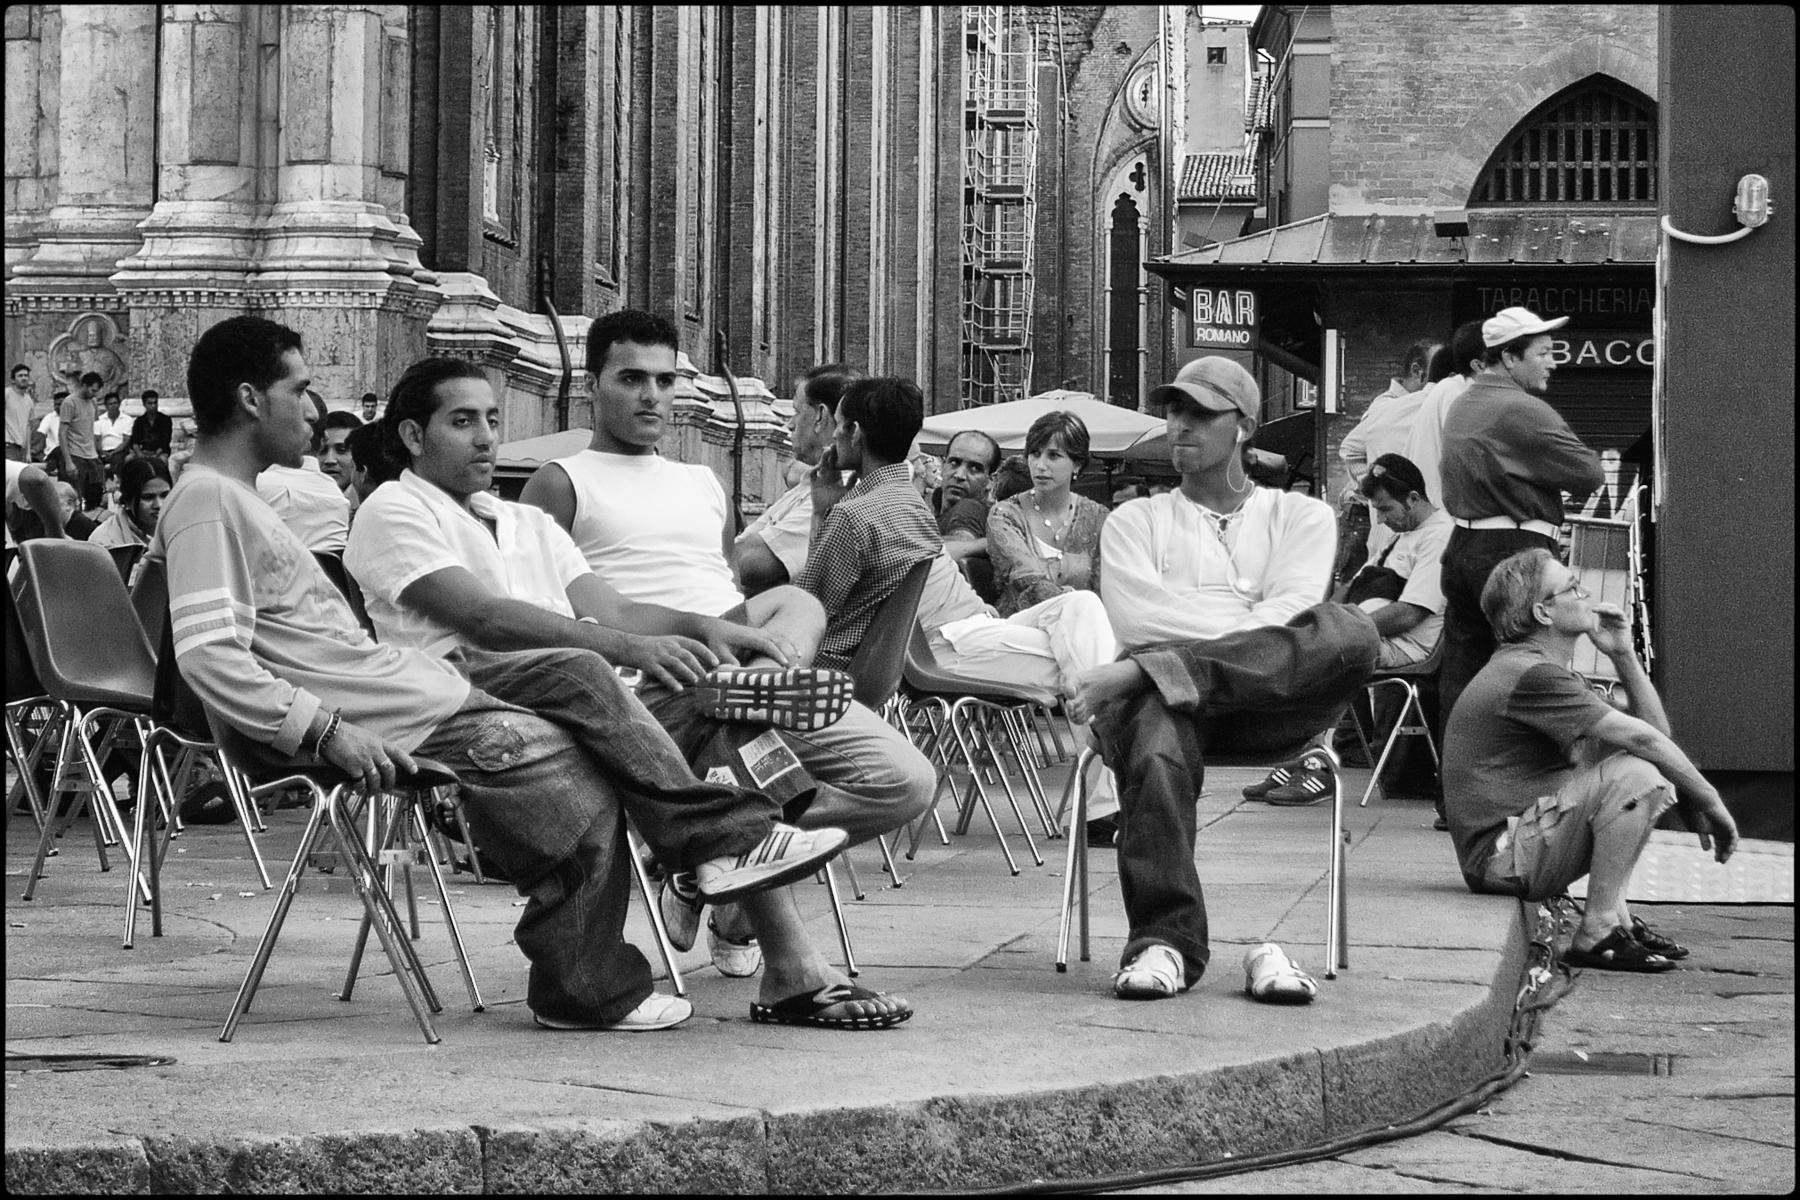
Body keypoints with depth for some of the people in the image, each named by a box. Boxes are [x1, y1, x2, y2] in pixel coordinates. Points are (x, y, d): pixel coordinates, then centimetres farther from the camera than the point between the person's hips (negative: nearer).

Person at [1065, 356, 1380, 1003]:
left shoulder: (1299, 514, 24)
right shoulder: (1135, 520, 26)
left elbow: (1293, 610, 3)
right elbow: (1139, 616, 5)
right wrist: (1260, 632, -5)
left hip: (1273, 700, 1)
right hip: (1170, 694, -1)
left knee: (1353, 630, -32)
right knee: (1157, 747, -39)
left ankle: (1141, 674, -37)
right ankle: (1165, 943, -39)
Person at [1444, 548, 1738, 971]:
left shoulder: (1533, 667, 16)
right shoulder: (1530, 675, -18)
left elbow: (1655, 727, 16)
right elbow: (1643, 738, -21)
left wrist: (1623, 655, 4)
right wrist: (1708, 802, -12)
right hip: (1501, 858, -11)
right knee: (1637, 775, -23)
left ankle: (1615, 913, 10)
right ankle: (1598, 932, -17)